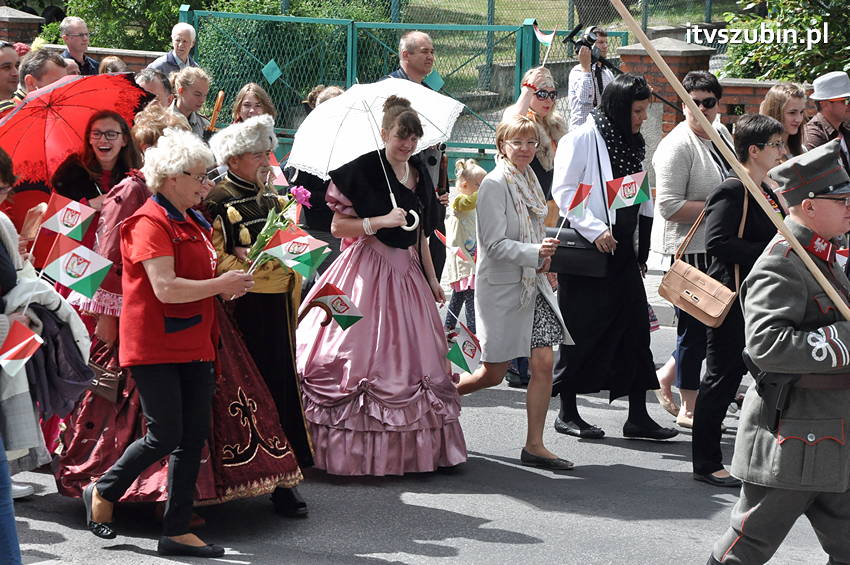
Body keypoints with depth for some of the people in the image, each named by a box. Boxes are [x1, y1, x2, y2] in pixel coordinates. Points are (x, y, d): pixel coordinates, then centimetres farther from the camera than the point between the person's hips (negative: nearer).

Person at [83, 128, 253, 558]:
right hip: (154, 346, -9)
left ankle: (177, 531, 12)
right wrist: (220, 285, -15)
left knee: (193, 438, 6)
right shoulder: (151, 223, -14)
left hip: (194, 345, 9)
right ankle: (102, 493, 18)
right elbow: (166, 288, -23)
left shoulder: (195, 222, 16)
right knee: (165, 437, -6)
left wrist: (230, 284, 8)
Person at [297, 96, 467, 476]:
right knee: (365, 355, -8)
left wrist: (432, 278, 19)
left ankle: (412, 446, 12)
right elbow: (338, 226, -9)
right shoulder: (363, 170, -8)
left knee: (409, 355, 6)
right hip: (369, 270, -7)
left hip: (407, 271, 7)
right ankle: (358, 448, -4)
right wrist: (381, 221, -19)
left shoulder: (419, 174, 12)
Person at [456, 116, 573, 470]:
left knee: (543, 363, -3)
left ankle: (534, 446, 4)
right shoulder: (494, 184, -13)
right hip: (502, 289, -7)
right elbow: (495, 244, -19)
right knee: (492, 374, 2)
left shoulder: (530, 181, 11)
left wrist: (542, 256, 4)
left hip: (533, 286, 7)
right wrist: (535, 253, -31)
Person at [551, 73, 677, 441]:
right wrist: (594, 230, -23)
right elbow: (564, 191, -13)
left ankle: (638, 416, 8)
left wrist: (641, 251, 17)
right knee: (582, 331, 0)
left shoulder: (633, 144, 14)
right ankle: (567, 413, 11)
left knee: (635, 327, 3)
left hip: (622, 249, 7)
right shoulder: (582, 139, -9)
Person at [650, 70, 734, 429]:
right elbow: (669, 206, -23)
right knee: (695, 326, 0)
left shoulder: (723, 134, 11)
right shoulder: (677, 146, -16)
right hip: (687, 248, -8)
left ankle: (667, 376, 31)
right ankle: (689, 409, 11)